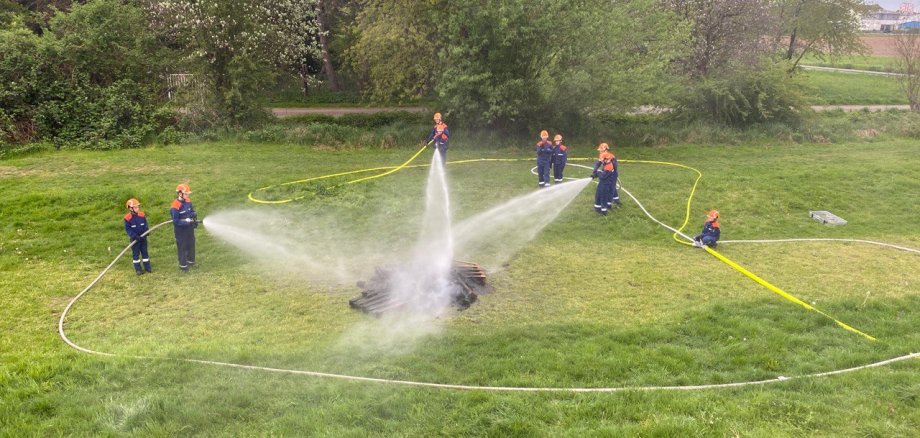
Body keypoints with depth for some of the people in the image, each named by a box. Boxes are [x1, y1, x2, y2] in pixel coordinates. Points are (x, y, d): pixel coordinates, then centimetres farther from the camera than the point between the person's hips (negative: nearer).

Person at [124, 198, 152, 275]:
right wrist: (135, 236, -21)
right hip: (134, 239, -3)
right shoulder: (128, 218, -14)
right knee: (136, 254, 6)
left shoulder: (142, 215, -3)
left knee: (145, 252, 11)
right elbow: (127, 229, -12)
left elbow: (145, 225, 6)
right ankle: (138, 269, 13)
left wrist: (146, 232, -13)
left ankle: (147, 267, 20)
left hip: (143, 237, 3)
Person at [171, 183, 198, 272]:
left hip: (189, 227, 7)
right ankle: (183, 266, 16)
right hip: (180, 229, -7)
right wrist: (186, 221, -27)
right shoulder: (176, 206, -24)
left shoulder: (188, 201, -3)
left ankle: (191, 262, 38)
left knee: (191, 245, 20)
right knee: (182, 247, 4)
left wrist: (194, 215, -9)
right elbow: (175, 221, -22)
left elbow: (192, 211, 12)